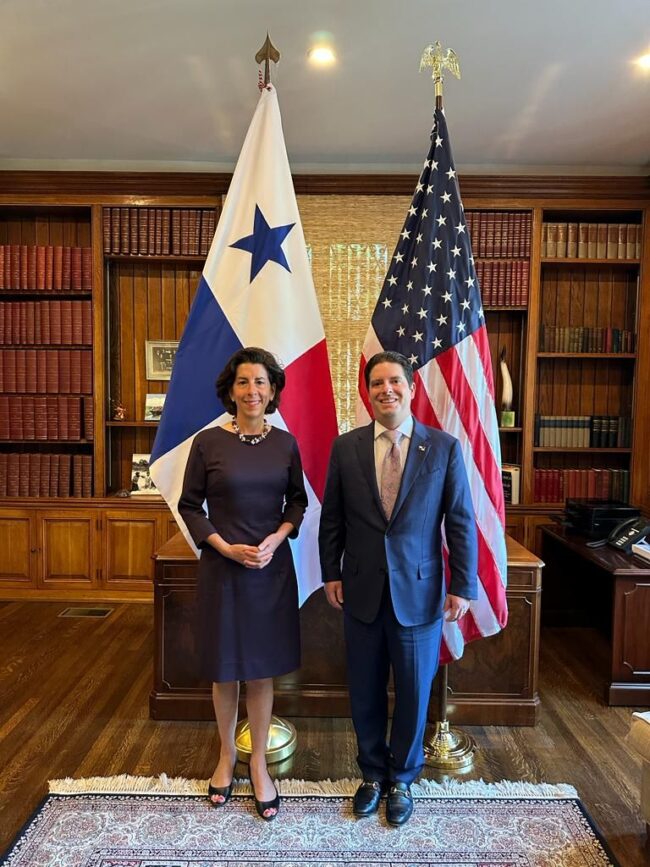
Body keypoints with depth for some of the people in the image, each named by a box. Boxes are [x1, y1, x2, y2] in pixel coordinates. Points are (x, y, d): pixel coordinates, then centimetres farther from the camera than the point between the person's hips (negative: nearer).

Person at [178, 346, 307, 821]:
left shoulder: (285, 443, -1)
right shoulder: (208, 442, -7)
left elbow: (298, 500, 7)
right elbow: (190, 506, -2)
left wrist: (276, 539, -10)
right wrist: (227, 548, -13)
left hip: (273, 567, 2)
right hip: (222, 567, -1)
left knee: (262, 668, 12)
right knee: (225, 668, 13)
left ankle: (259, 763, 31)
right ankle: (227, 755, 37)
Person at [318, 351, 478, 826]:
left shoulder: (444, 446, -5)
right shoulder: (346, 447, -1)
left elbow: (461, 521, -4)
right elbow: (332, 518, 4)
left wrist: (463, 587, -6)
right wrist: (331, 574, 2)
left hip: (419, 591, -1)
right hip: (362, 591, 1)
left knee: (414, 692, 14)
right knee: (365, 691, 16)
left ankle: (402, 779, 40)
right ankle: (373, 773, 41)